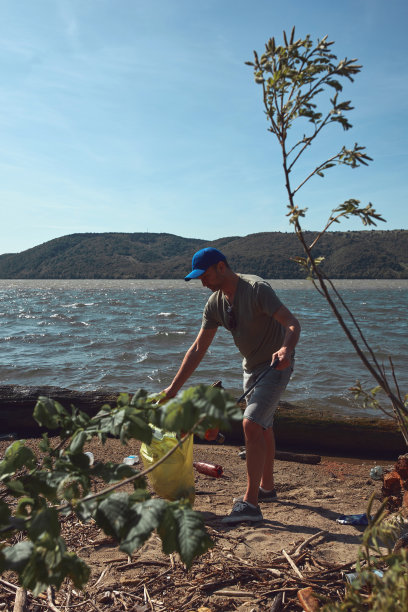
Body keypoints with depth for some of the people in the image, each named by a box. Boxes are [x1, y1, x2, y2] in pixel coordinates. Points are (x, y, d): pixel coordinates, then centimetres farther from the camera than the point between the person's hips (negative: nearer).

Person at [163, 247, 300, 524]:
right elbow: (198, 349, -2)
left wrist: (285, 348, -54)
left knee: (251, 423, -19)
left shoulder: (256, 288, -25)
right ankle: (267, 487, 37)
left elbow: (293, 323, -31)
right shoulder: (215, 303, -3)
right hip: (251, 367, 8)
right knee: (263, 426, 19)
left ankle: (250, 503, -12)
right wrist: (173, 388, -4)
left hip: (276, 364, -8)